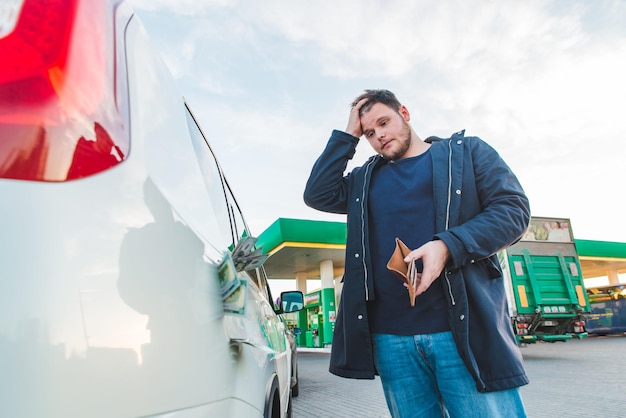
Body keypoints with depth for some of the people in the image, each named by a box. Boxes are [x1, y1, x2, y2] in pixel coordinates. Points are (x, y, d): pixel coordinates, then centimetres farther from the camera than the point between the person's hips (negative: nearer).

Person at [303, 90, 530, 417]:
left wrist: (447, 246, -16)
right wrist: (347, 135, 8)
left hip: (464, 327, -3)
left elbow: (513, 208, -1)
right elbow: (318, 195, 7)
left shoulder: (466, 150, 9)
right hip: (389, 335, 4)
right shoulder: (365, 178, 19)